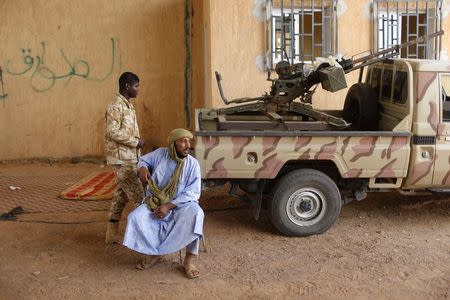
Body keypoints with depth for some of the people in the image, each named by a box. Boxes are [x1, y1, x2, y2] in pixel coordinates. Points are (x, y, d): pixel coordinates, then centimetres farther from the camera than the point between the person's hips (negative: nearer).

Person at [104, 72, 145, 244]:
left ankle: (112, 233, 20)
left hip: (129, 158, 10)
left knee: (122, 194, 12)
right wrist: (136, 142, -17)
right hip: (122, 159, -10)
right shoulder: (116, 106, -15)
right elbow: (113, 132, -23)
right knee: (138, 196, -7)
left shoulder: (128, 105, 15)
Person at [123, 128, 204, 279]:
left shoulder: (193, 164, -10)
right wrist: (143, 168, -8)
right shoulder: (161, 153, -4)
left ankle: (189, 260, -26)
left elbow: (193, 192, -17)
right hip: (155, 203, 3)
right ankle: (154, 254, -6)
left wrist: (169, 206, -25)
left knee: (195, 214, -35)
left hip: (181, 205, -2)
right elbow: (144, 159, 17)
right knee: (135, 217, -24)